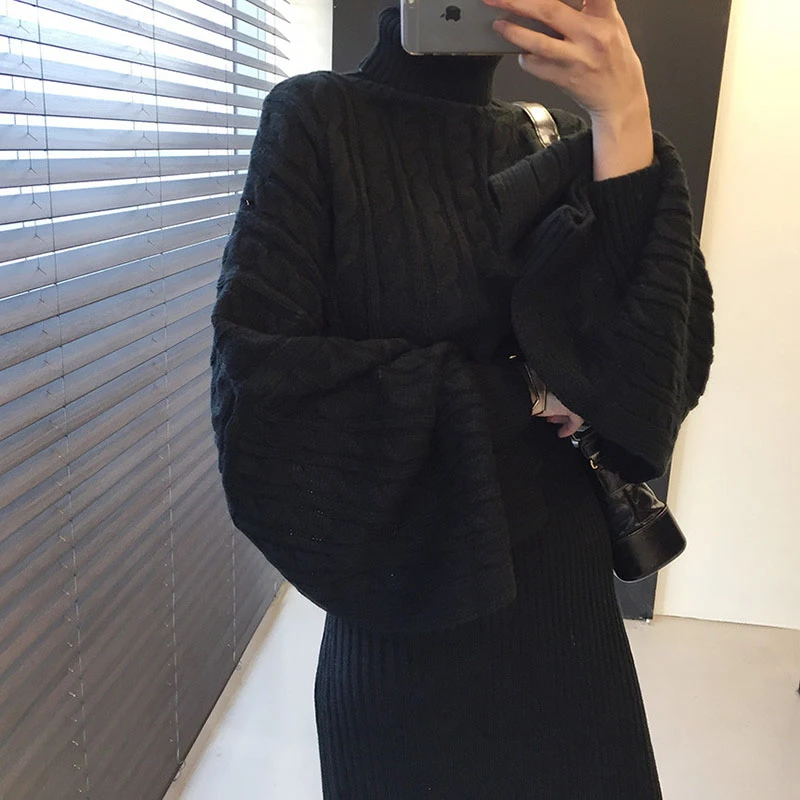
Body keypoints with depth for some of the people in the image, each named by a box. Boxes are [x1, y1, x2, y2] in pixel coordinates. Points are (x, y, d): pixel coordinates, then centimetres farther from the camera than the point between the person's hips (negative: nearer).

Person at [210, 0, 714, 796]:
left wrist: (624, 121, -21)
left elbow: (660, 373, -12)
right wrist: (505, 396, -13)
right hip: (410, 586, -3)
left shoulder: (552, 145, 1)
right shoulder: (316, 117, -10)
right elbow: (260, 378, -19)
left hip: (557, 568, 4)